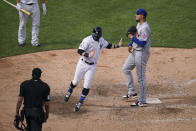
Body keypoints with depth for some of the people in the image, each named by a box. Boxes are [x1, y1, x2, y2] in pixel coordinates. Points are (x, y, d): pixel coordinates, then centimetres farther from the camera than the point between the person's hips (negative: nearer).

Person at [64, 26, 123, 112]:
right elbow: (79, 51, -24)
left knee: (87, 86, -3)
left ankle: (80, 103, 8)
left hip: (92, 66, 3)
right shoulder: (87, 40, -19)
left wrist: (118, 46, 4)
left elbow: (108, 46, 18)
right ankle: (69, 93, 43)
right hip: (83, 64, -3)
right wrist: (88, 55, -39)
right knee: (76, 81, 12)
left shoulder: (101, 41, -1)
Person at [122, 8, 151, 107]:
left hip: (142, 53, -11)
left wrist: (132, 37, -18)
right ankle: (132, 91, 23)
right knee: (125, 69, 18)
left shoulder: (145, 28, -23)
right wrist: (131, 45, 9)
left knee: (141, 77, -5)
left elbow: (142, 43, -27)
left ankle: (142, 101, 2)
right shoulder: (139, 24, 10)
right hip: (135, 51, 11)